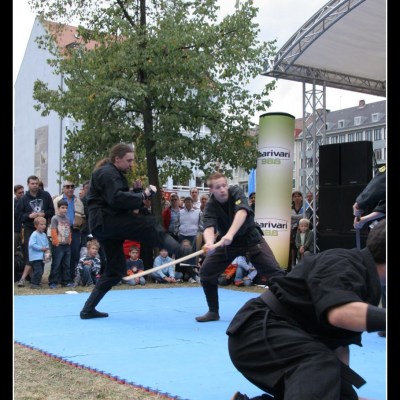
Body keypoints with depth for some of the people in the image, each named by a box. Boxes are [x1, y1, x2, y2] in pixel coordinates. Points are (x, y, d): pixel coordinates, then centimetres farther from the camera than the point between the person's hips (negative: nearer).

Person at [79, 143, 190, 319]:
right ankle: (185, 254, -29)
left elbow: (120, 199, 22)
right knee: (150, 225, -19)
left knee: (116, 269, 13)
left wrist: (135, 204, 3)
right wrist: (142, 196, -17)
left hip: (102, 224, 11)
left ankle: (88, 309, 16)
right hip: (106, 220, -11)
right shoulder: (108, 173, -8)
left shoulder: (112, 173, 25)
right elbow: (117, 199, -24)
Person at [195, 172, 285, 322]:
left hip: (250, 237, -2)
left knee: (274, 271, -14)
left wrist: (229, 234, -55)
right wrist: (209, 242, -58)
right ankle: (213, 312, 10)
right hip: (226, 241, 2)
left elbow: (242, 212, -39)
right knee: (206, 272, -6)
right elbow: (209, 227, -34)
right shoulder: (211, 206, -17)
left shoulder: (236, 192, -21)